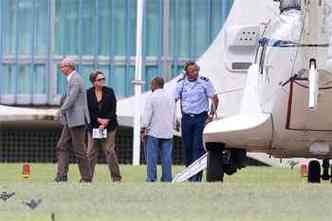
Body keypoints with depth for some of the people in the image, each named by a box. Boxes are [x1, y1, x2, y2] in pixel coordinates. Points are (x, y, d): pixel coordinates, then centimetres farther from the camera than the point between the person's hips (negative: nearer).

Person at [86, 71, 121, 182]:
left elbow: (113, 109, 0)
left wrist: (106, 121, -10)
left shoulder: (109, 92, 4)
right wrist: (99, 120, -12)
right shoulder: (88, 93, 3)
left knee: (110, 151, -5)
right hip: (93, 126, 1)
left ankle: (116, 177, -1)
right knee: (91, 152, 0)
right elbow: (88, 110, -2)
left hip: (109, 126, -1)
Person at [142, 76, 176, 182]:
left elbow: (147, 114, -10)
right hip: (167, 132, 5)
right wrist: (172, 127, 24)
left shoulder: (151, 97, -6)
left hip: (153, 131, -5)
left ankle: (151, 176, -7)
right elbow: (173, 115, 16)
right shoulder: (170, 98, 11)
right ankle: (167, 177, 1)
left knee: (151, 155, -2)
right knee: (166, 155, 4)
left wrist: (144, 127, -7)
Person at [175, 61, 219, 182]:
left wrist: (212, 114, -5)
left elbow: (214, 98, 2)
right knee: (187, 147, 7)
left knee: (198, 147, -10)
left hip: (201, 118, -3)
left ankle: (197, 175, -13)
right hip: (186, 118, 3)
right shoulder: (181, 83, 2)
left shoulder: (205, 82, -4)